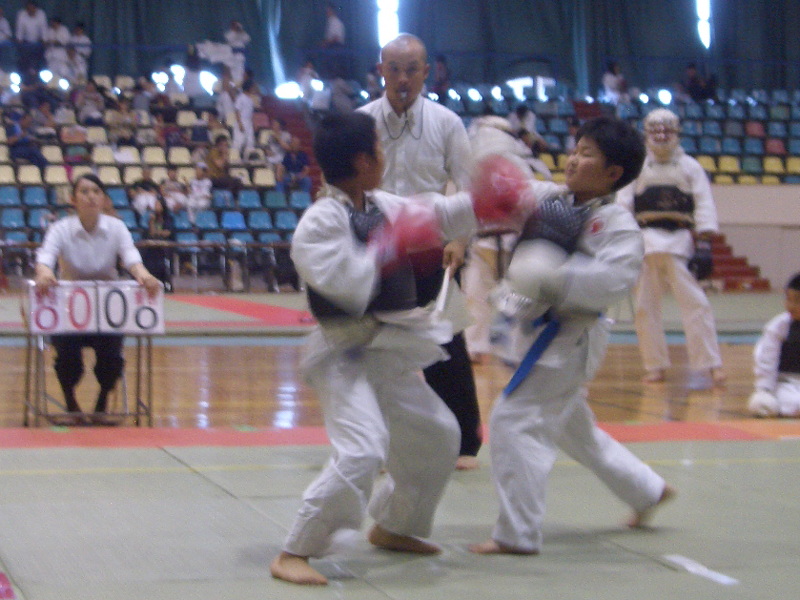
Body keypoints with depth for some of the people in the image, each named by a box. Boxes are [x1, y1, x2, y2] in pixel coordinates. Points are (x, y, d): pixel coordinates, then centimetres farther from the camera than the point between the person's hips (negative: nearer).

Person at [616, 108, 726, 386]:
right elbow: (623, 204, 5)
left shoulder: (690, 167, 9)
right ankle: (655, 366, 15)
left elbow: (704, 204, 2)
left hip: (681, 242, -2)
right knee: (645, 307, 4)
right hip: (645, 243, 2)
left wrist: (704, 240, -9)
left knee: (694, 302, -10)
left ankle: (712, 365, -8)